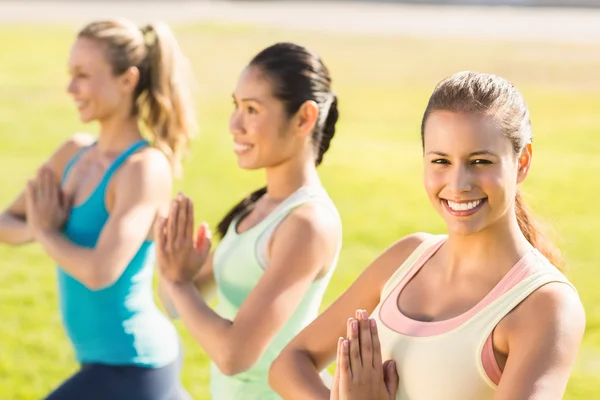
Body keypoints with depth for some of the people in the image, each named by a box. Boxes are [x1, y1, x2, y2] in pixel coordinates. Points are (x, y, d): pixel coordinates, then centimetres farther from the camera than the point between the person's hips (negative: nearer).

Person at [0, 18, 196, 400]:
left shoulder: (145, 167, -20)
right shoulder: (75, 152, 3)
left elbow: (100, 272, -30)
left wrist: (44, 231, -13)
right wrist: (35, 228, -15)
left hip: (130, 368, -8)